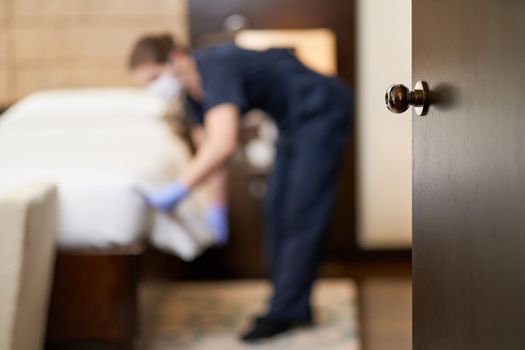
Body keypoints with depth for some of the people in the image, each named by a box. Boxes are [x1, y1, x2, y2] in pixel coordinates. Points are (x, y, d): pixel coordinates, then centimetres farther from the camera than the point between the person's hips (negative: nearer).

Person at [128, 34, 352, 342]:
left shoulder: (217, 69, -31)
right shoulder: (194, 90, -1)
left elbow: (224, 145, -44)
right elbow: (209, 145, 9)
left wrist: (179, 189, -40)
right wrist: (218, 208, 8)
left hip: (322, 111, -10)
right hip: (293, 121, 10)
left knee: (303, 215, -11)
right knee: (278, 209, 10)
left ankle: (287, 311, -6)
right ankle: (291, 305, 17)